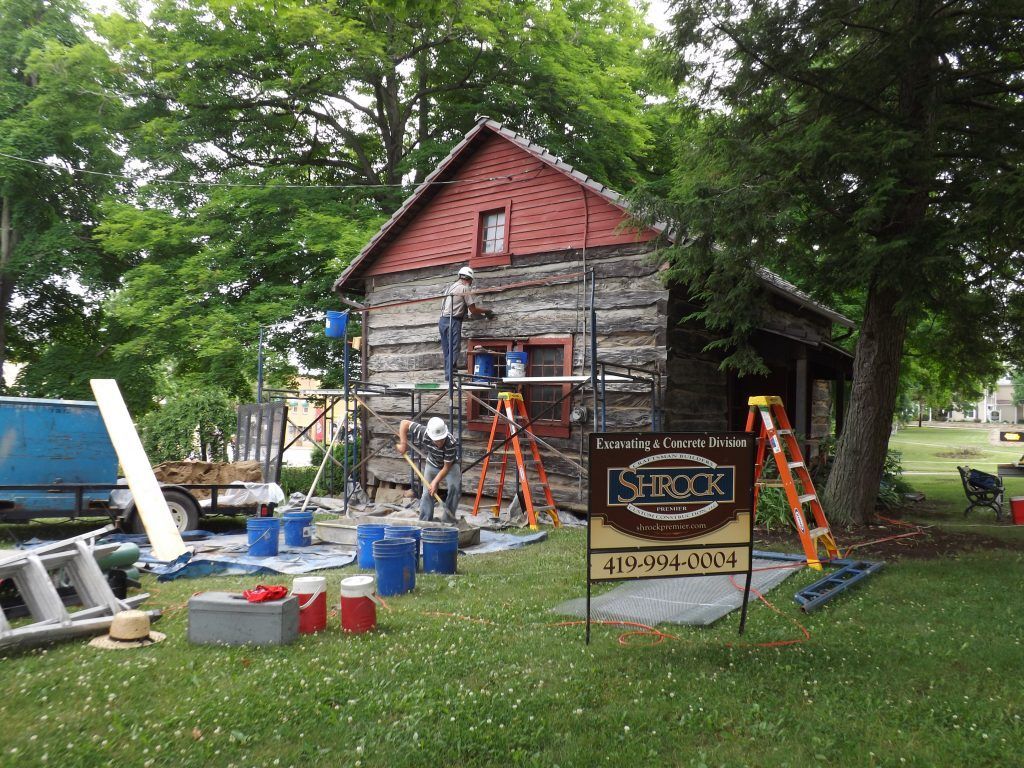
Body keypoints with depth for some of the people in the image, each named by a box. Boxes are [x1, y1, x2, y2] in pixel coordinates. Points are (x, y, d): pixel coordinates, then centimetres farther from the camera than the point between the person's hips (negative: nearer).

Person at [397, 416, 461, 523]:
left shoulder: (451, 442, -40)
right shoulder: (423, 434, -34)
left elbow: (447, 467, -31)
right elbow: (404, 423, -25)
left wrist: (435, 482, -33)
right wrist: (403, 444, -29)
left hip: (450, 464, -2)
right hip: (432, 464, 2)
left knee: (455, 486, -23)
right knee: (427, 492, -4)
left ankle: (449, 518, -10)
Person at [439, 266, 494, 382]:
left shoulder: (451, 286, 22)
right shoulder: (465, 289, -3)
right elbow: (473, 310, -4)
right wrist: (486, 311, 13)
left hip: (442, 321, 8)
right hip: (453, 321, -8)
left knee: (447, 352, 9)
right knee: (453, 351, -9)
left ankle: (448, 378, 9)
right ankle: (450, 378, -14)